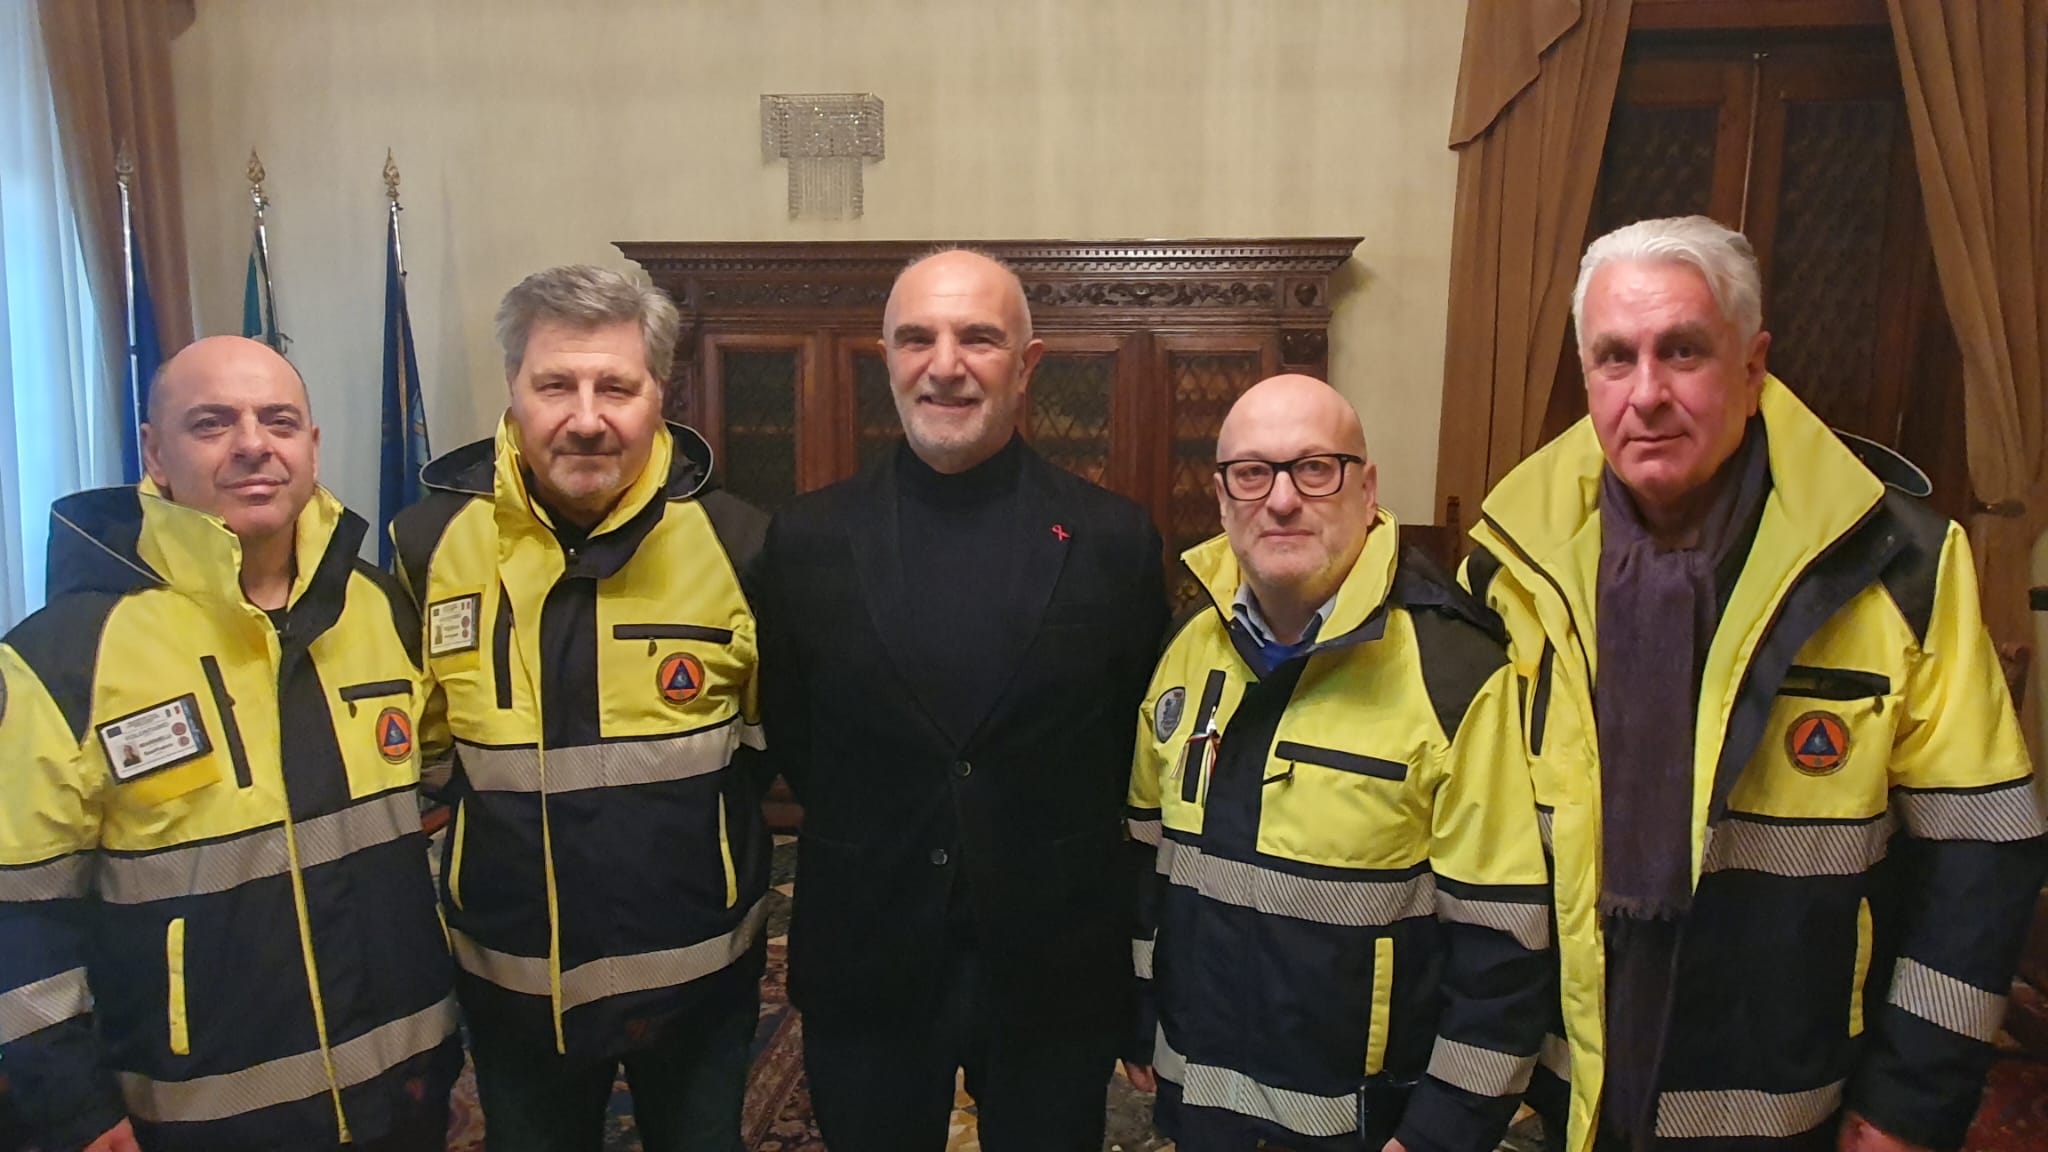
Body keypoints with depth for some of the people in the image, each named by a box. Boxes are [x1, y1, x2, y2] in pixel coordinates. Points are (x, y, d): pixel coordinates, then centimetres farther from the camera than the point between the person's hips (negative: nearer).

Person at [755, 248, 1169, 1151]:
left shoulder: (1114, 539, -7)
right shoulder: (806, 538, -4)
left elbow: (1143, 744, 2)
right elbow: (787, 737, 5)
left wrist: (1061, 863, 1)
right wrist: (872, 851, 5)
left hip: (1056, 974, 0)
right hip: (864, 970, 1)